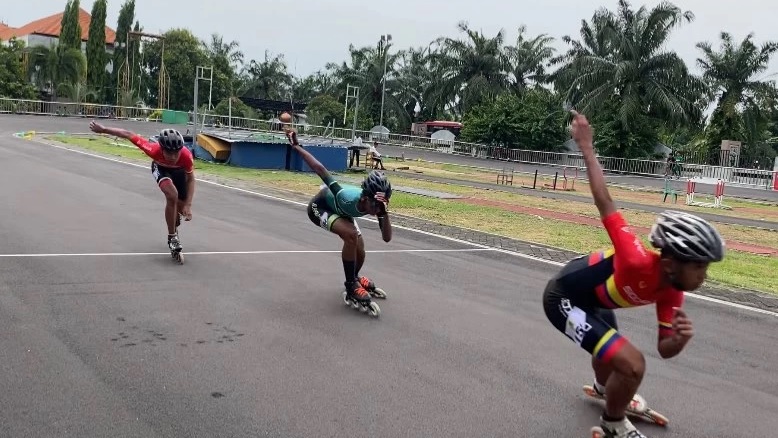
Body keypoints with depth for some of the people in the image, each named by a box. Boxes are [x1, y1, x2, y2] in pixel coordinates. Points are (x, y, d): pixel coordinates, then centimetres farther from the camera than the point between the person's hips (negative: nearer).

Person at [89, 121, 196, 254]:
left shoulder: (186, 156, -40)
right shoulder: (154, 149, -43)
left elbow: (190, 179, -23)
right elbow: (129, 135, -30)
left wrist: (188, 205, -29)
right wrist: (103, 129, -19)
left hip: (179, 170, 2)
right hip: (160, 168, -2)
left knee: (181, 206, 5)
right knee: (172, 196, -31)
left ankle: (175, 227, 43)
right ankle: (172, 237, -16)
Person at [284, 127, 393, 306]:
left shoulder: (376, 205, -31)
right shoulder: (347, 198, -45)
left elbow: (387, 238, -34)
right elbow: (320, 169, -40)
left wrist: (385, 213, -51)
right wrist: (295, 146, -34)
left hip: (340, 211, 6)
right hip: (319, 208, -6)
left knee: (359, 253, 6)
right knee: (351, 235, -31)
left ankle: (354, 277, 42)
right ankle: (351, 286, -16)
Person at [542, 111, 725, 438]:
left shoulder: (671, 291, -12)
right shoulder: (637, 263, -37)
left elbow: (665, 349, -4)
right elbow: (604, 202, -33)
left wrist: (681, 338, -28)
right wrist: (586, 146, -30)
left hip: (593, 299, 9)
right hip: (564, 298, -9)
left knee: (611, 355, 33)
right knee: (631, 365, -20)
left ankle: (604, 388, 69)